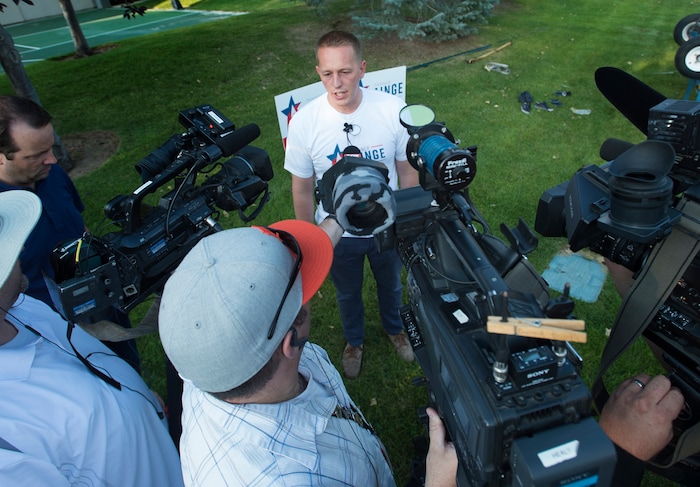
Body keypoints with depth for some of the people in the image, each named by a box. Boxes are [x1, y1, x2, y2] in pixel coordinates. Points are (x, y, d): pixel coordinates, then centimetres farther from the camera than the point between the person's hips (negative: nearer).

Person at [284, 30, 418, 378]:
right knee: (347, 294, 25)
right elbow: (303, 190, -10)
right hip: (337, 234, 0)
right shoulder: (303, 122, -21)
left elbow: (408, 172, -7)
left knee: (391, 284, 27)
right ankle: (354, 340, 58)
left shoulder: (394, 110, -21)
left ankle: (394, 328, 62)